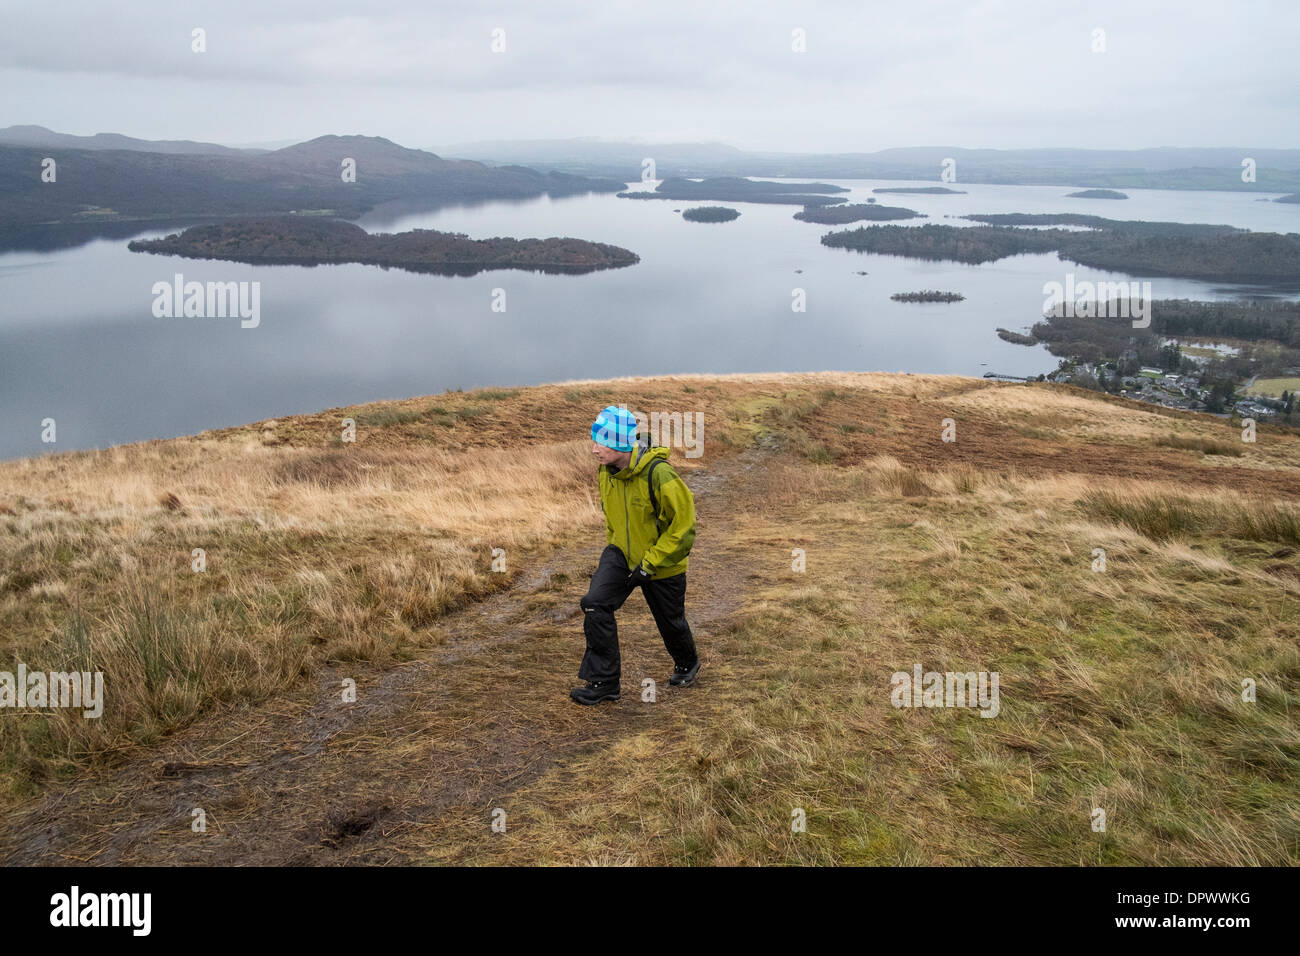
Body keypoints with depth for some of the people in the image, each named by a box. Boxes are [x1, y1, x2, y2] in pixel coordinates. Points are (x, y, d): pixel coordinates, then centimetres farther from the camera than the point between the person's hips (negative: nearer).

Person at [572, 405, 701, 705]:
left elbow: (683, 526, -24)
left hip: (663, 562, -5)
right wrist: (614, 545, 12)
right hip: (622, 553, 5)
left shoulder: (659, 475, -31)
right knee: (595, 603, -15)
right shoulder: (606, 471, -8)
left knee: (670, 621, 15)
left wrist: (649, 563, -21)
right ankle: (603, 682, -4)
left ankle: (687, 664, 48)